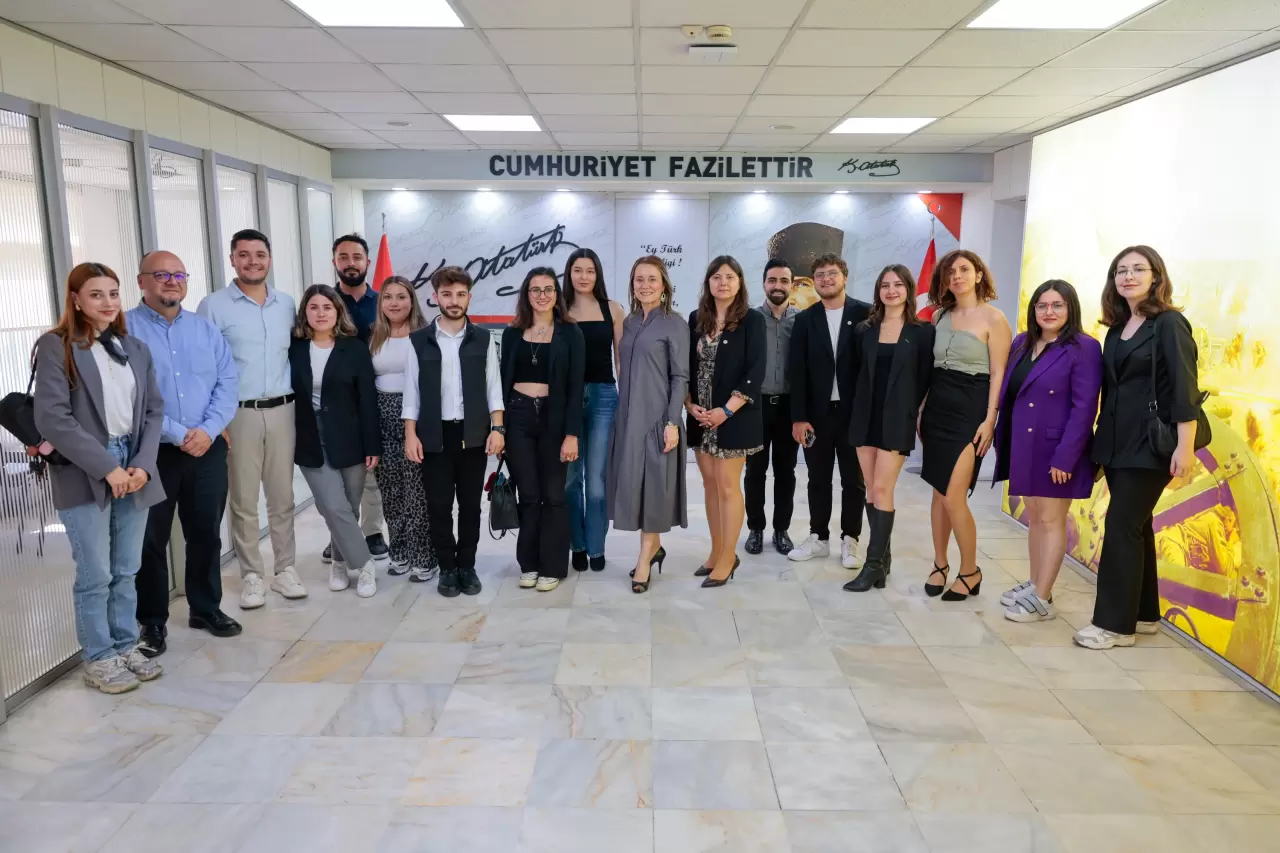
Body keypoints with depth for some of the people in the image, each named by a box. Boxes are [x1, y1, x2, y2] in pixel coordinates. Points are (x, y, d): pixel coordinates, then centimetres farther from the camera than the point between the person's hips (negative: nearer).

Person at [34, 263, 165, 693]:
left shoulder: (135, 348, 11)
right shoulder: (55, 347, -5)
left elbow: (154, 411, 9)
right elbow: (52, 419, -13)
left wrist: (142, 465, -5)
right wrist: (106, 467, -16)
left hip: (134, 471, 5)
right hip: (84, 477, -4)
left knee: (126, 571, 12)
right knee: (95, 575, 3)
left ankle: (126, 648, 25)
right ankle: (98, 659, 17)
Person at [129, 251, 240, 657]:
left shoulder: (206, 328, 10)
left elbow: (227, 383, 3)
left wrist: (208, 430, -12)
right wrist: (178, 434, -17)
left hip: (208, 450, 4)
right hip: (151, 452, -4)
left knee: (206, 533, 13)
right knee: (151, 539, 5)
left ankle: (206, 608, 28)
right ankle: (152, 621, 19)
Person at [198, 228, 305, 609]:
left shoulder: (287, 303, 10)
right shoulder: (213, 306, -3)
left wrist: (300, 399, 10)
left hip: (282, 410, 3)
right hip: (239, 414, -3)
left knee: (282, 495, 9)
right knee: (244, 500, 3)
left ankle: (285, 569, 20)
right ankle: (251, 576, 14)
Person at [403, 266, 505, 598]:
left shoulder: (483, 338, 4)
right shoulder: (419, 340, 2)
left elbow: (493, 388, 4)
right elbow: (411, 391, 3)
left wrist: (497, 428, -5)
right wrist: (411, 434, -4)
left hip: (473, 433, 0)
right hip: (435, 435, 0)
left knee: (471, 504, 7)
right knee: (438, 505, 4)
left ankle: (467, 566, 21)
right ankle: (447, 568, 18)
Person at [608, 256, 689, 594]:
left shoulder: (674, 324, -6)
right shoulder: (629, 322, 11)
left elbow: (681, 377, -9)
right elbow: (625, 370, 14)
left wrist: (672, 422, -15)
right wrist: (622, 413, 11)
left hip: (657, 415, -6)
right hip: (629, 414, 6)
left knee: (652, 481, -1)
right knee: (632, 481, 9)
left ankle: (646, 556, 10)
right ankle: (653, 547, 24)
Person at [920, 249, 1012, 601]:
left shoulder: (993, 318, -5)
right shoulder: (940, 316, 11)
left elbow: (999, 373, -8)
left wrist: (990, 420, -15)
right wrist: (921, 412, 10)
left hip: (970, 409, -5)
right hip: (937, 407, 6)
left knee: (954, 498, -9)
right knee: (938, 493, 9)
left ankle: (970, 572, 8)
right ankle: (940, 565, 22)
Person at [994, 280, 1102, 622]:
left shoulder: (1083, 348, -11)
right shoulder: (1021, 343, 9)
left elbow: (1084, 408, -16)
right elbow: (1007, 395, 12)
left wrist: (1065, 457, -20)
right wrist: (1001, 440, 7)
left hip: (1056, 450, -7)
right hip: (1023, 446, 7)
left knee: (1051, 520, 1)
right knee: (1034, 517, 16)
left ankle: (1042, 599, 8)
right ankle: (1034, 585, 28)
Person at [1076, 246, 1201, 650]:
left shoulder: (1169, 323, -8)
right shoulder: (1117, 328, 12)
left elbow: (1184, 388, -14)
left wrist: (1185, 447, -20)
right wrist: (1100, 438, 12)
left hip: (1150, 444, -7)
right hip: (1116, 442, 7)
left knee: (1121, 527, -7)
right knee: (1135, 526, 13)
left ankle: (1115, 623, 1)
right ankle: (1143, 613, 24)